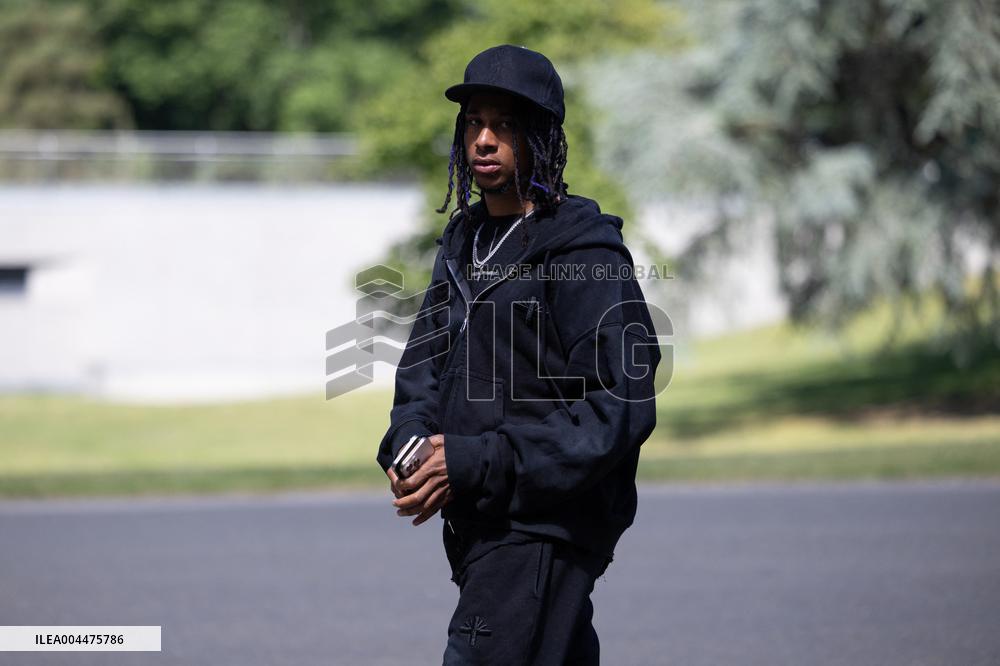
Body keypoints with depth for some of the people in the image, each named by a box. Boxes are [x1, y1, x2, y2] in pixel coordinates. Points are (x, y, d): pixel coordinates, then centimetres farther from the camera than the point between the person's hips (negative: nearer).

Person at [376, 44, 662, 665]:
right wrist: (409, 444, -6)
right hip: (477, 524, 8)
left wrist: (474, 463, -22)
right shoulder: (465, 237, 15)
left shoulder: (583, 249, -12)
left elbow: (621, 409, -18)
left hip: (544, 533, -8)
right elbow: (425, 358, 17)